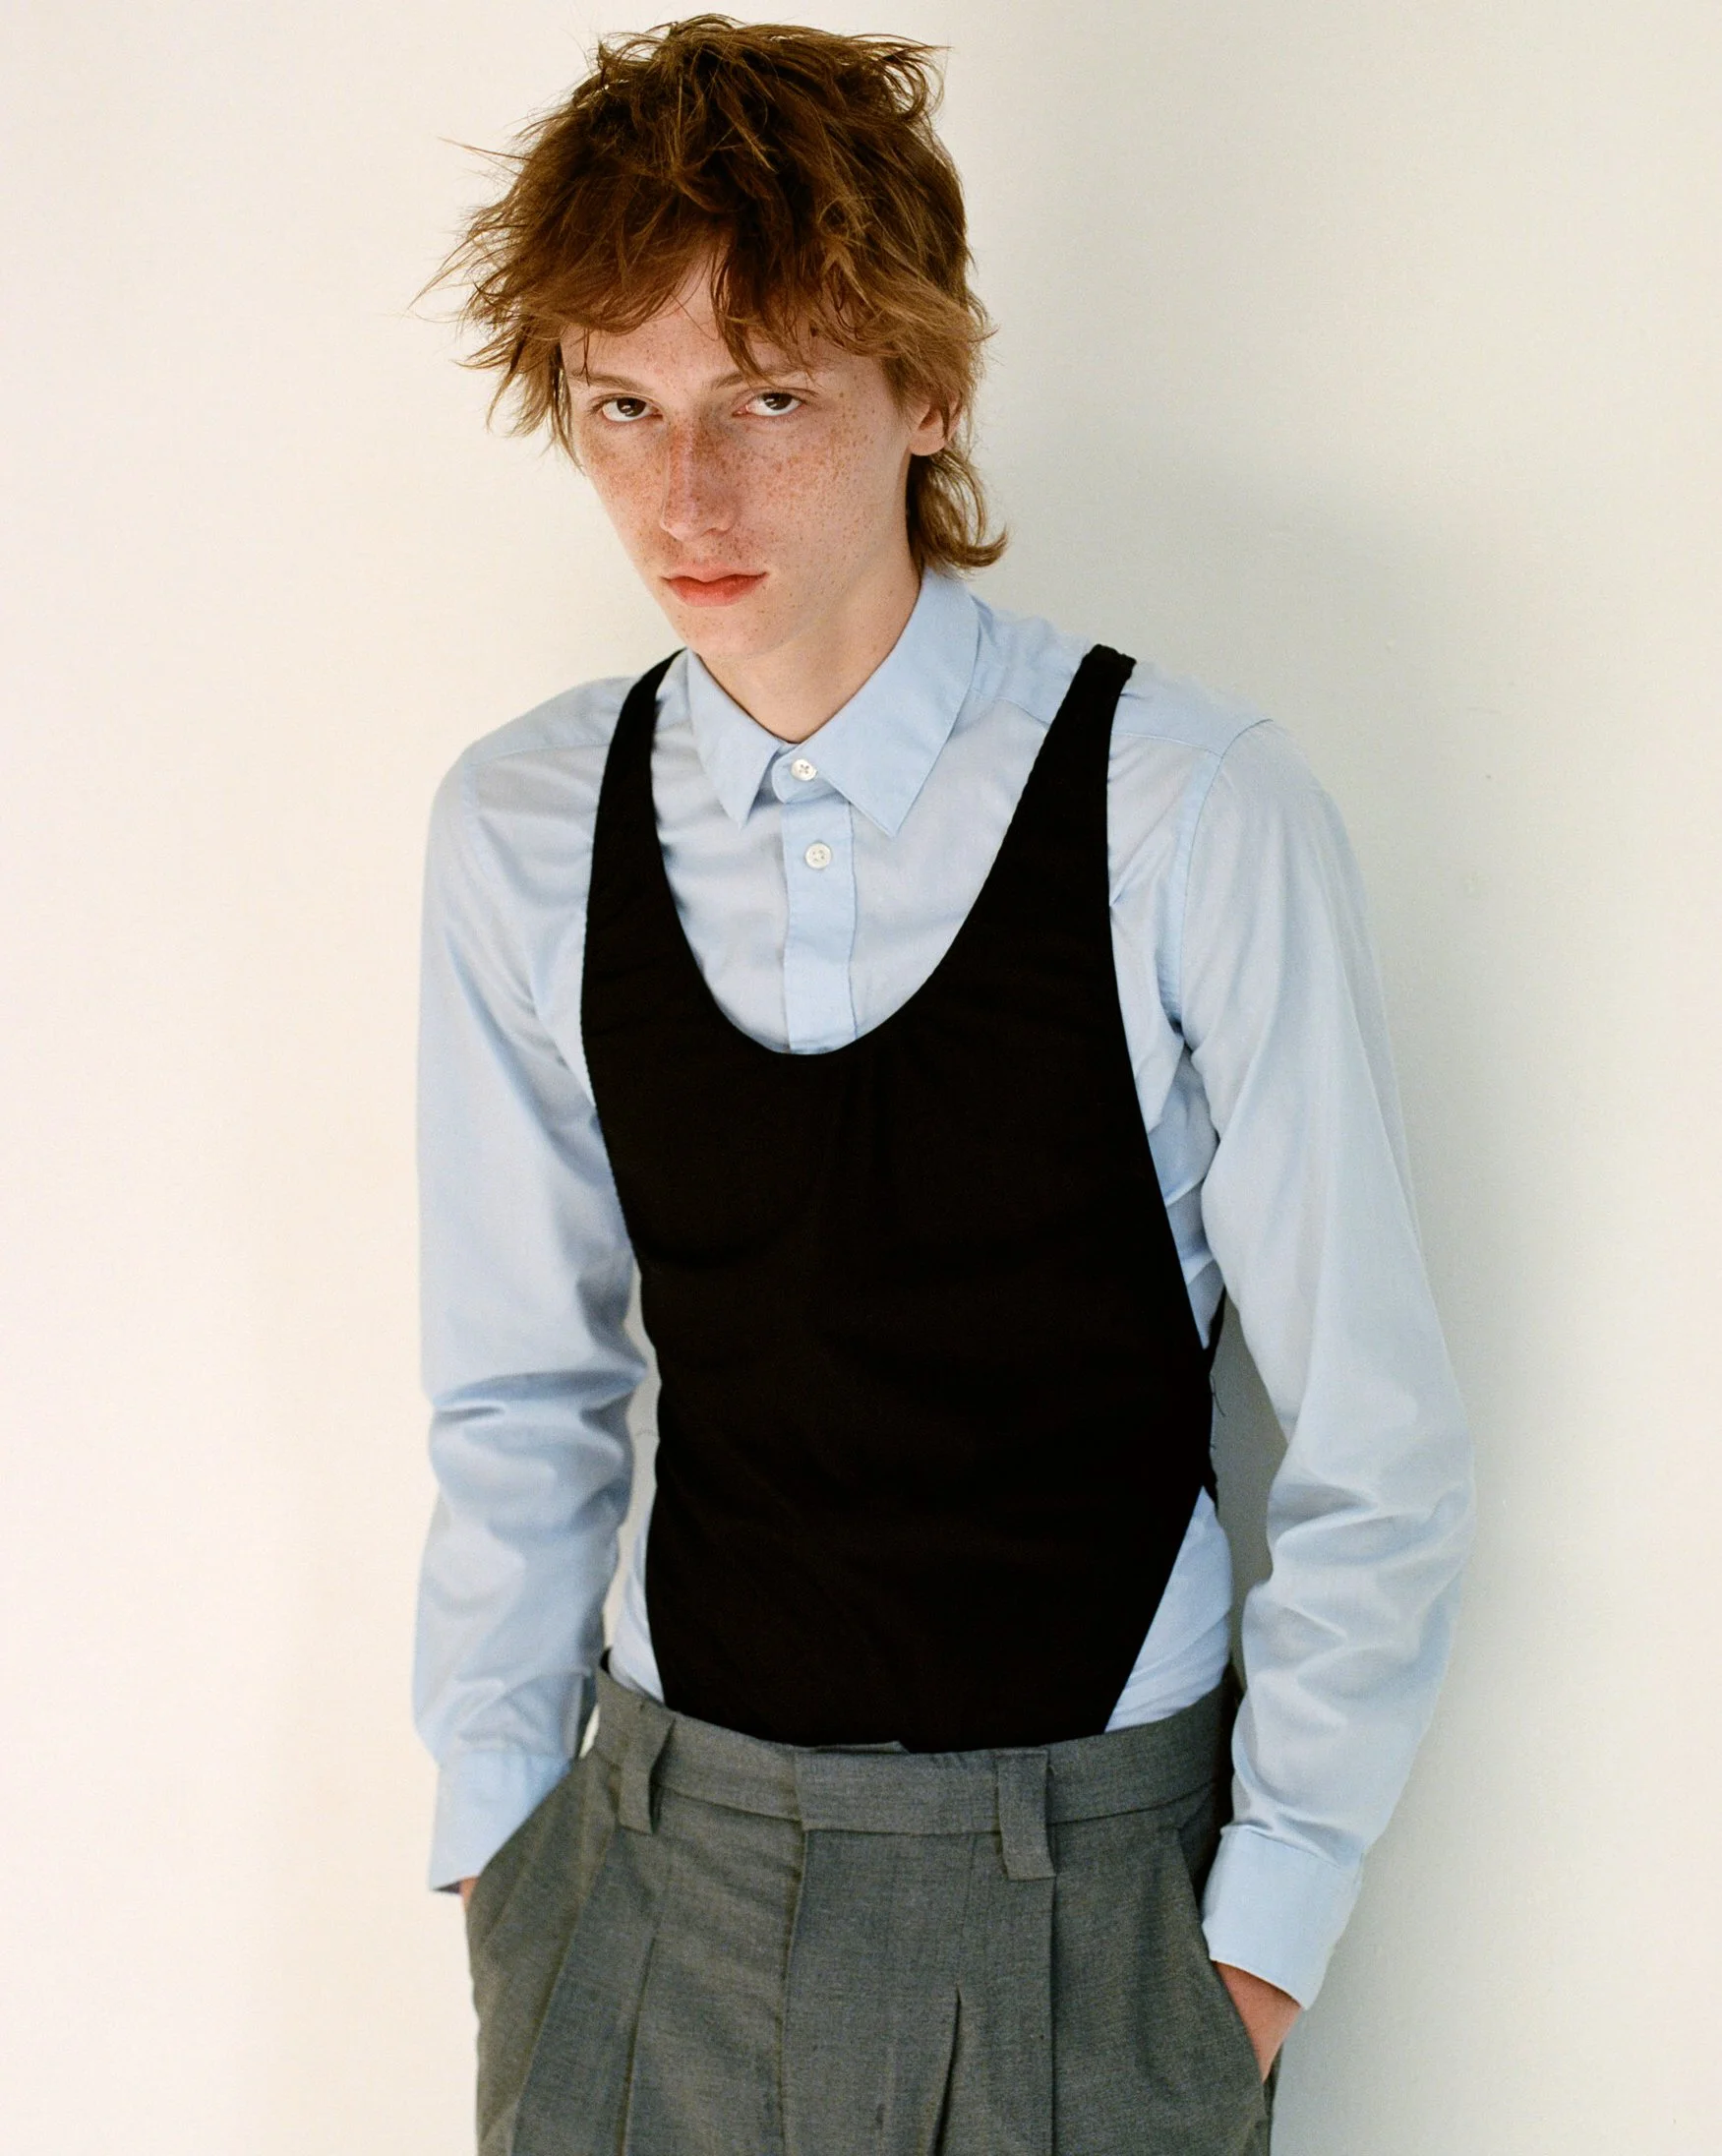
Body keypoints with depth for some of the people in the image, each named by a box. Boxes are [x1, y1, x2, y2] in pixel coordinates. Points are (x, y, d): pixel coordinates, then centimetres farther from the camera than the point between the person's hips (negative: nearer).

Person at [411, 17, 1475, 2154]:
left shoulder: (1195, 816, -14)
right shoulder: (517, 837, -4)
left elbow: (1374, 1455, -9)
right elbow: (520, 1402, 5)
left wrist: (1268, 1929, -5)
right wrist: (494, 1826, 3)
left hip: (1086, 1879, -2)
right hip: (657, 1849, 3)